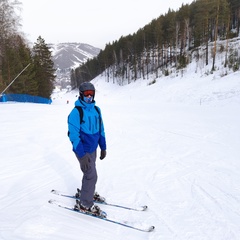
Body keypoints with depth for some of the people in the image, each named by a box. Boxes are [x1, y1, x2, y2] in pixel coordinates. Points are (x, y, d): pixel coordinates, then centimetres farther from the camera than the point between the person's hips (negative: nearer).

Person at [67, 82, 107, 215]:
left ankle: (87, 192, 44)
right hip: (83, 150, -7)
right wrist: (82, 155, -24)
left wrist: (103, 147, 12)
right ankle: (85, 204, 12)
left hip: (93, 148, 7)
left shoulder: (96, 110, 2)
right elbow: (74, 135, -20)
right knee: (92, 176, -4)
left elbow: (101, 130, 10)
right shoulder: (76, 112, -19)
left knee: (89, 173, 21)